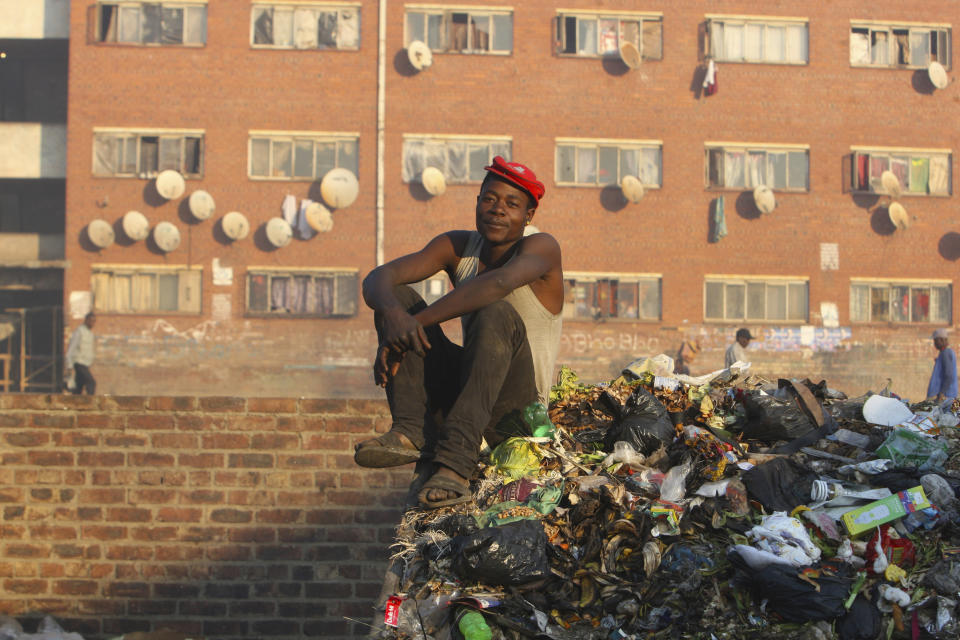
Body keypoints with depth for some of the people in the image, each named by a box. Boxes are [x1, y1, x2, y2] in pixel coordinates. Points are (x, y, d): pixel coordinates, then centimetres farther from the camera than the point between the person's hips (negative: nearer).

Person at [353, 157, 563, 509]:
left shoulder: (542, 248, -11)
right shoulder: (458, 246, 4)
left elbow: (499, 283, -35)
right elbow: (378, 278, -8)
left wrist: (416, 322, -35)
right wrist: (392, 313, -33)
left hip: (518, 405, -5)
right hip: (461, 389, 5)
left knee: (497, 313, -33)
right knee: (398, 297, -8)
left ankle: (455, 463, -43)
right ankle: (413, 432, -26)